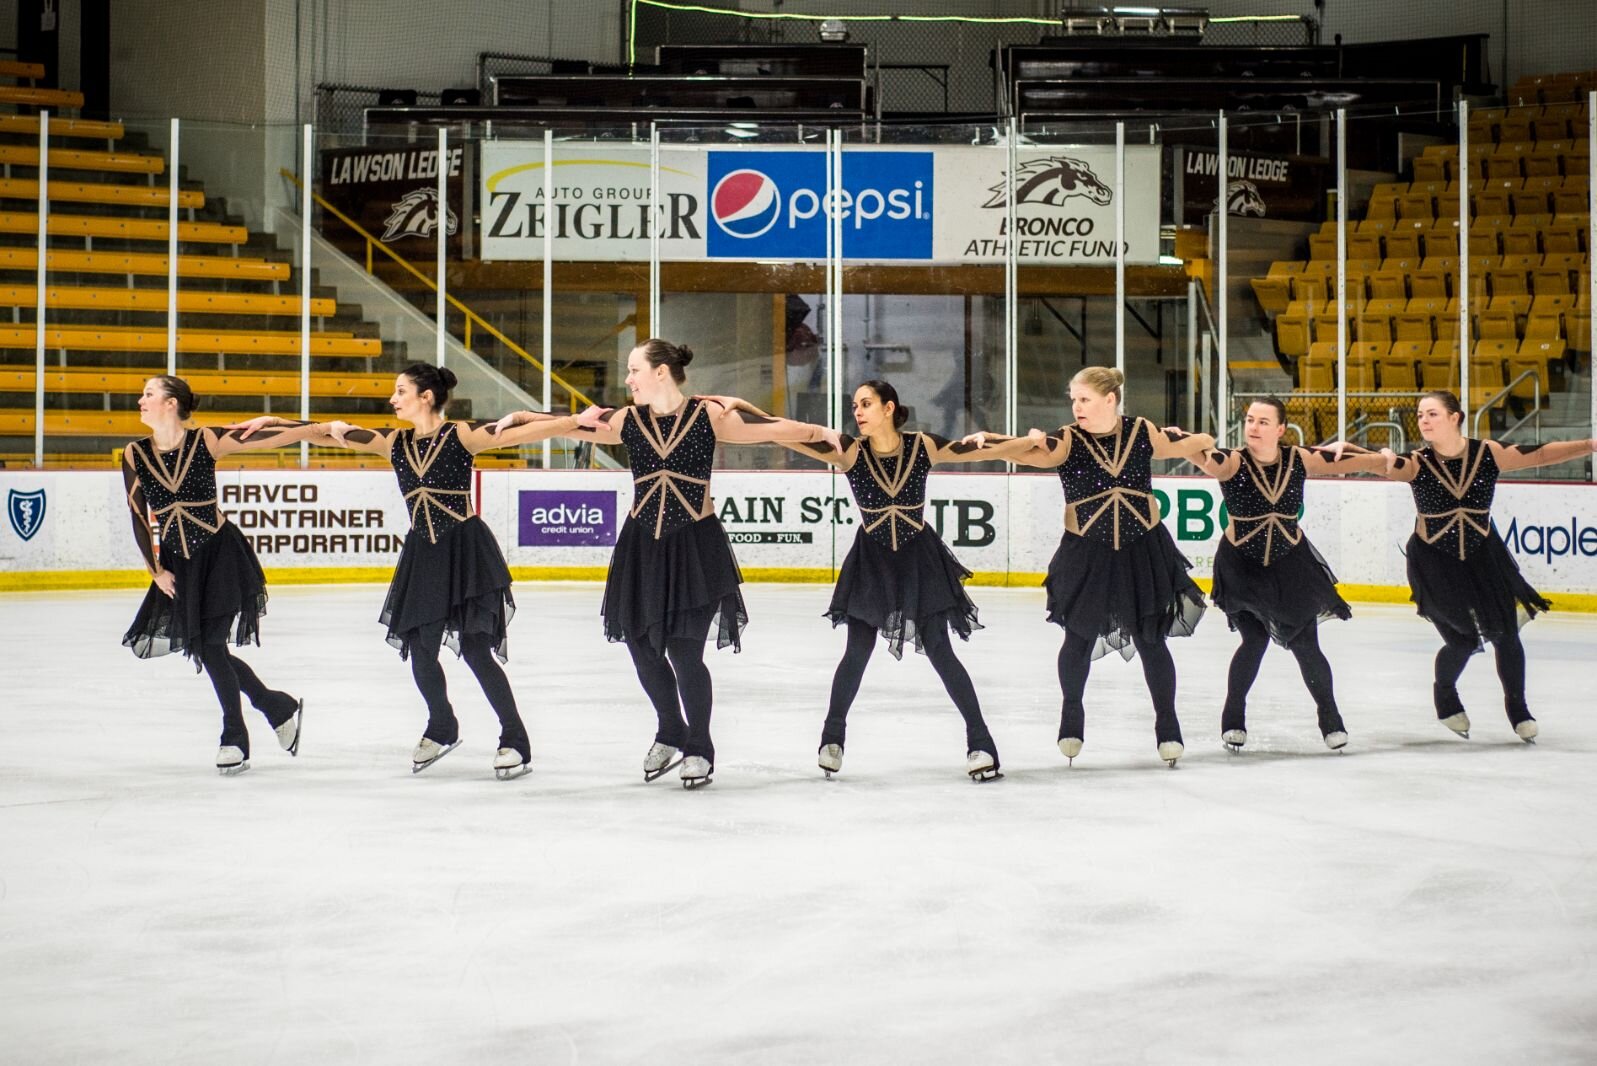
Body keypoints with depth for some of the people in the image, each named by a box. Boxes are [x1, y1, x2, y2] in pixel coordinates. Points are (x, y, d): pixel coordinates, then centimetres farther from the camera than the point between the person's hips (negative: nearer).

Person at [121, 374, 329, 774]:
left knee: (211, 646, -9)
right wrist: (156, 571, 2)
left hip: (221, 553, -5)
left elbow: (269, 436, -11)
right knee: (206, 649, 6)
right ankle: (280, 708, 27)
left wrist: (322, 427, -18)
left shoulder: (206, 440, -9)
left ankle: (234, 738, 8)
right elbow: (138, 518, 4)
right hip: (178, 563, 5)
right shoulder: (135, 455, 0)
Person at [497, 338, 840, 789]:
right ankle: (670, 734, 33)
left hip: (696, 544, -4)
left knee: (684, 651, -5)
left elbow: (768, 429, -9)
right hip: (641, 544, 4)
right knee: (642, 647, 7)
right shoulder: (627, 420, 3)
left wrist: (819, 432, -16)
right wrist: (521, 418, 1)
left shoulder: (709, 414, -7)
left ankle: (698, 749, 17)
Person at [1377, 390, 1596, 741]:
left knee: (1505, 636, 5)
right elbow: (1389, 466, -34)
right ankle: (1445, 696, 29)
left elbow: (1541, 454, -7)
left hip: (1483, 556, 2)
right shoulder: (1417, 463, -16)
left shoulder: (1488, 454, -11)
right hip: (1434, 561, -2)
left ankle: (1517, 707, 29)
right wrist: (1385, 458, -58)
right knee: (1461, 641, -5)